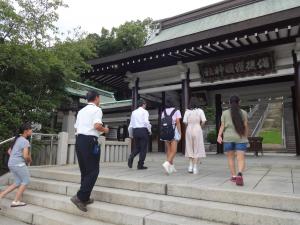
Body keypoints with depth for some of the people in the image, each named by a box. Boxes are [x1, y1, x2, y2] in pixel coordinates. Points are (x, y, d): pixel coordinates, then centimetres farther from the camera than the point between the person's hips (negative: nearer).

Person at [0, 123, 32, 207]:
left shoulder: (17, 139, 15)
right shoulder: (25, 141, -15)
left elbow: (9, 151, 23)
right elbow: (26, 156, -21)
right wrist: (29, 161, -1)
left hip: (11, 164, 9)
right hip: (19, 164, -9)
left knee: (18, 183, 18)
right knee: (26, 181, 5)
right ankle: (16, 201, 9)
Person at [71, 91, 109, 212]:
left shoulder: (81, 111, 19)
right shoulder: (97, 109, -4)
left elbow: (76, 128, 20)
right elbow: (97, 125, -19)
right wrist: (104, 130, 0)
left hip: (79, 139, 8)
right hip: (90, 141, -8)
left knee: (84, 170, 15)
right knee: (93, 171, -1)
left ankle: (85, 198, 22)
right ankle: (80, 196, -8)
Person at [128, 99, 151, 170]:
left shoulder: (134, 112, 14)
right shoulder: (145, 111, -1)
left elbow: (130, 125, 13)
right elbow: (146, 122, -16)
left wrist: (130, 134, 22)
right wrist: (149, 130, -3)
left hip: (135, 130, 5)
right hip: (143, 130, -5)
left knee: (137, 147, 18)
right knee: (143, 148, 4)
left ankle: (131, 157, -9)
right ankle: (140, 165, 7)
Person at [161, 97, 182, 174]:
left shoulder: (163, 112, 9)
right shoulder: (176, 111, 0)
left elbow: (162, 123, 3)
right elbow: (178, 123, -8)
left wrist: (163, 134, 6)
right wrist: (180, 133, -5)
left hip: (165, 131, 4)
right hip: (173, 131, -4)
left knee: (169, 150, 12)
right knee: (174, 151, -3)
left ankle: (171, 167, 15)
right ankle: (167, 163, -24)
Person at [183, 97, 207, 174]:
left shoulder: (187, 111, 0)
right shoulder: (200, 111, -2)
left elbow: (185, 122, -4)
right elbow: (203, 121, -9)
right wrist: (200, 126, 11)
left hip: (189, 130, 2)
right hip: (197, 130, -2)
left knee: (190, 148, 15)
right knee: (197, 149, 6)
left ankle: (191, 166, 14)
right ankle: (195, 167, 7)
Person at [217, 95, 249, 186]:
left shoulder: (225, 113, 3)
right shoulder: (243, 112, 3)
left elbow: (222, 126, -4)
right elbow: (246, 126, 3)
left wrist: (219, 136, -8)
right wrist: (246, 137, 14)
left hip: (228, 138, 1)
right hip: (240, 138, 0)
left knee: (230, 158, 13)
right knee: (241, 159, -4)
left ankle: (233, 176, 13)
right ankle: (239, 174, -26)